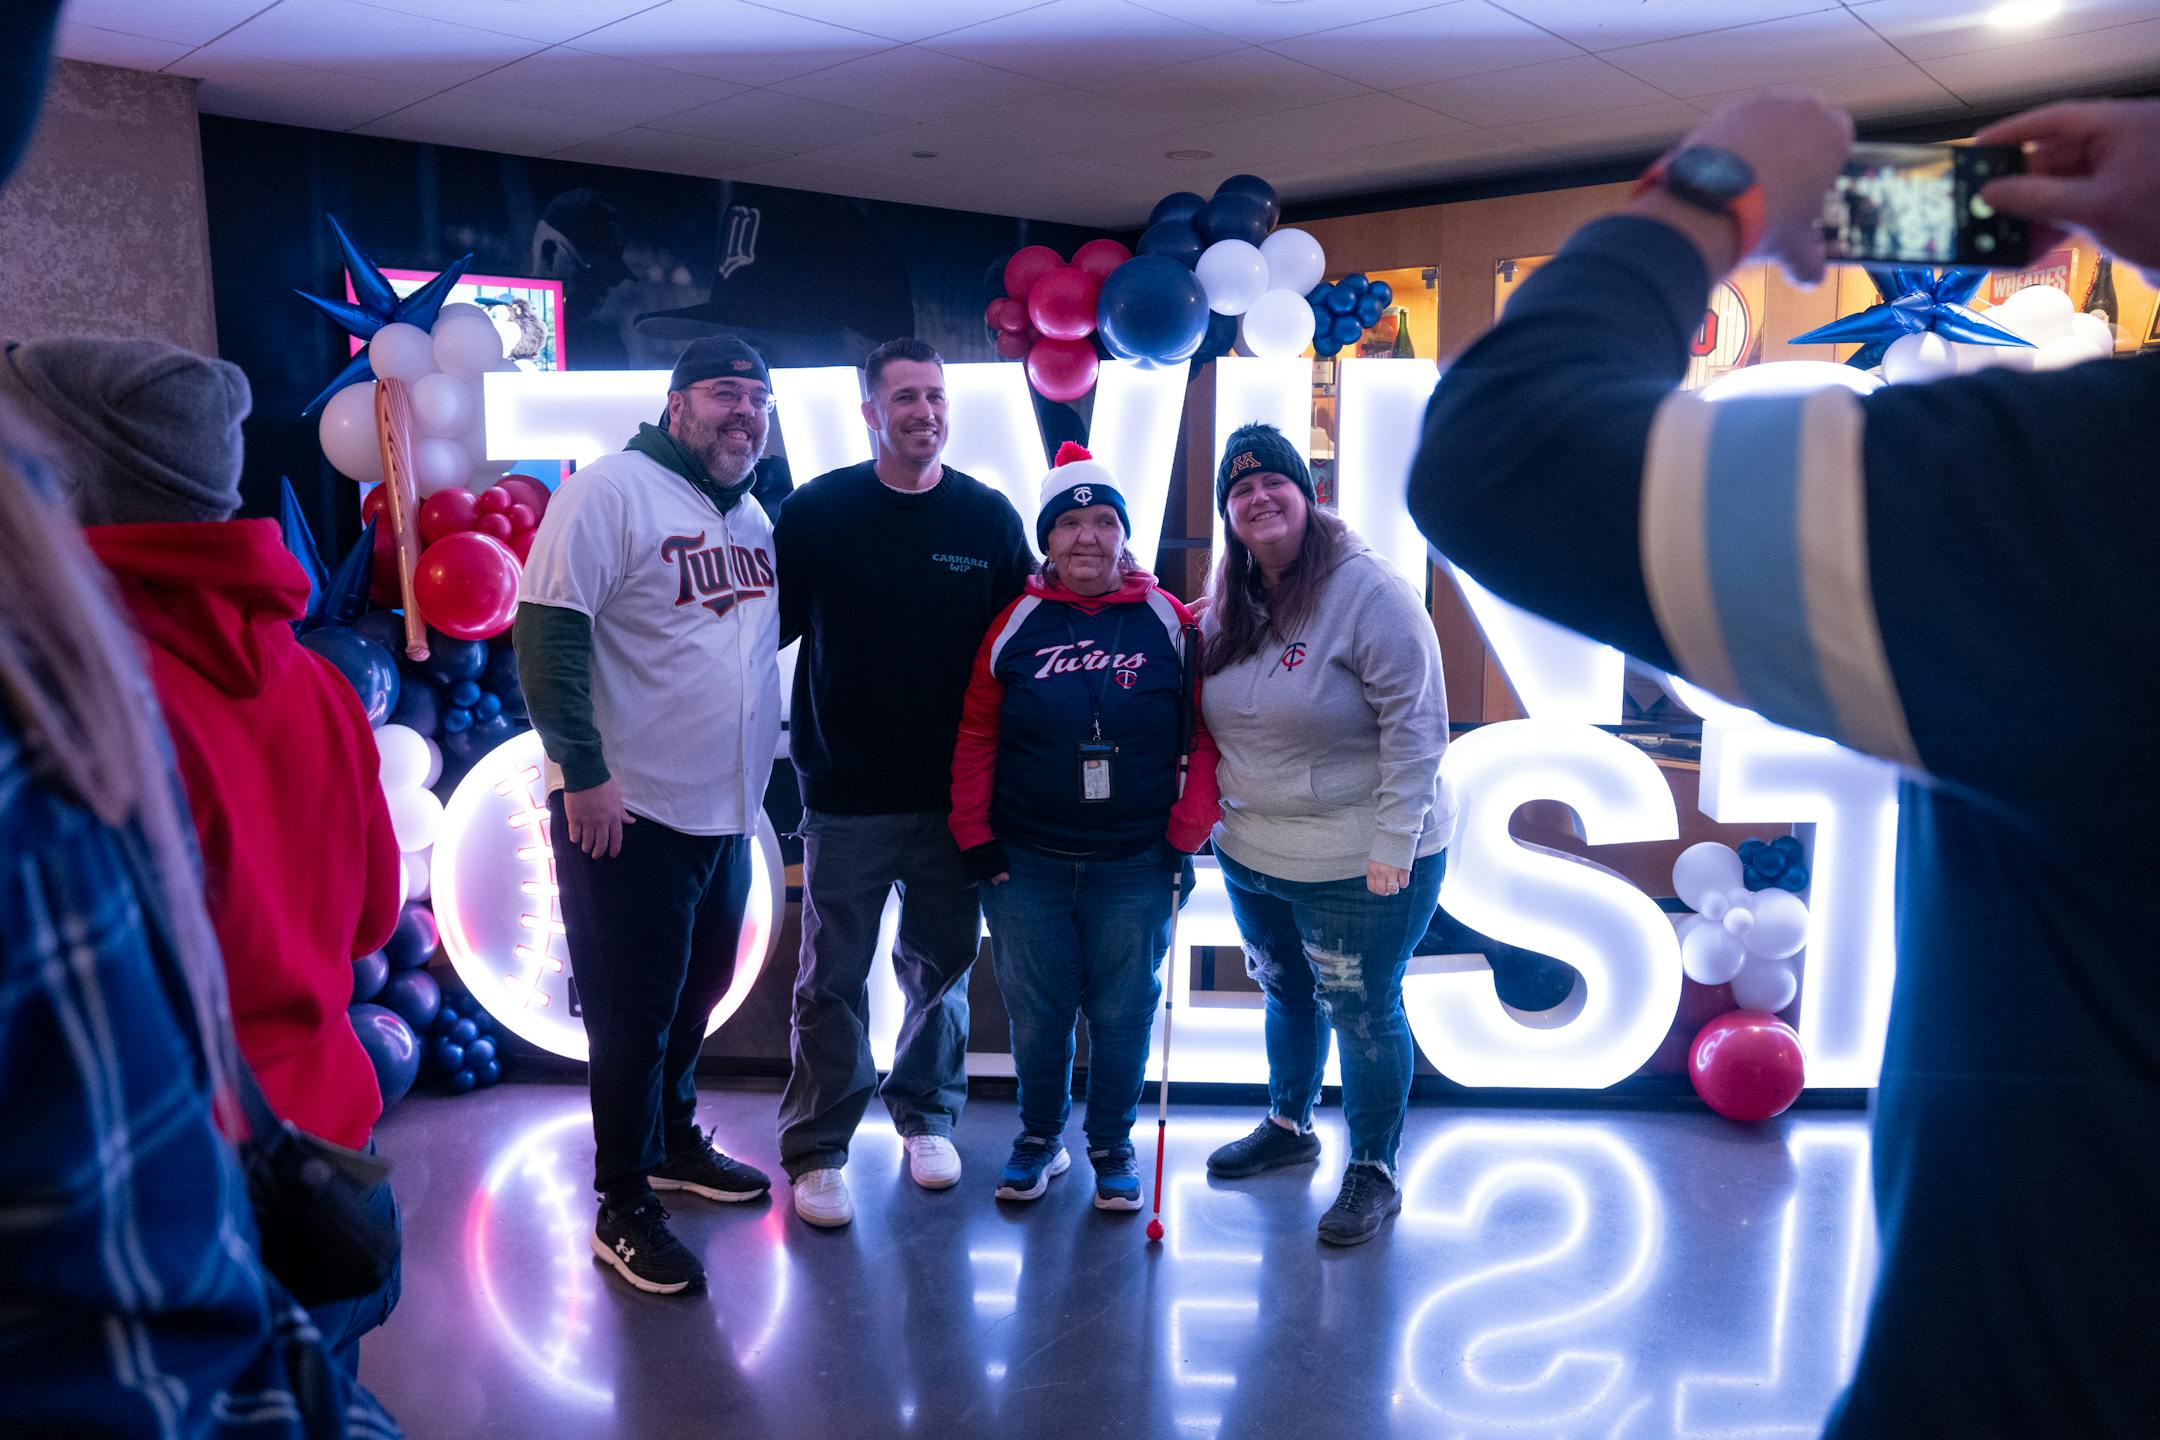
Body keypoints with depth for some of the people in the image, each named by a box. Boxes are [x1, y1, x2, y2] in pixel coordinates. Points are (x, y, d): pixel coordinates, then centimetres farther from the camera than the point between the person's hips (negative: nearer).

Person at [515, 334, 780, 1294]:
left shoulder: (754, 514, 12)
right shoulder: (611, 491, -12)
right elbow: (546, 633, -18)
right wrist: (584, 770, -21)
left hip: (726, 811, 8)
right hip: (629, 812, -8)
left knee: (696, 996, 21)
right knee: (633, 1014, 3)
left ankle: (673, 1142, 42)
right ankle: (624, 1209, 18)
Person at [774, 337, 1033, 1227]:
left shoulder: (988, 517, 2)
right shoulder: (817, 511, -3)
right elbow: (766, 626, 0)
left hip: (955, 795, 2)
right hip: (846, 797, -2)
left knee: (941, 969, 15)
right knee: (833, 980, 7)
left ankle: (927, 1115, 36)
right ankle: (816, 1150, 22)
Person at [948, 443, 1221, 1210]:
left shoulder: (1170, 623, -3)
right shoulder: (1016, 624, -1)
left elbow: (1210, 734, -2)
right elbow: (975, 735, 2)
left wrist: (1188, 833, -5)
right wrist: (974, 837, -2)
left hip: (1136, 866, -1)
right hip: (1026, 862, 1)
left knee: (1123, 1014, 10)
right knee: (1036, 1012, 12)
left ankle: (1113, 1145, 31)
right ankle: (1040, 1137, 34)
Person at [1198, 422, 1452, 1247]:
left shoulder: (1369, 594, -17)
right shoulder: (1227, 606, 5)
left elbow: (1416, 724, -19)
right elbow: (1213, 718, 16)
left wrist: (1392, 846, -21)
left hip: (1358, 866, -7)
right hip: (1250, 853, 7)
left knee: (1363, 1014, 6)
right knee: (1284, 993, 23)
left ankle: (1374, 1173, 25)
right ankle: (1288, 1125, 45)